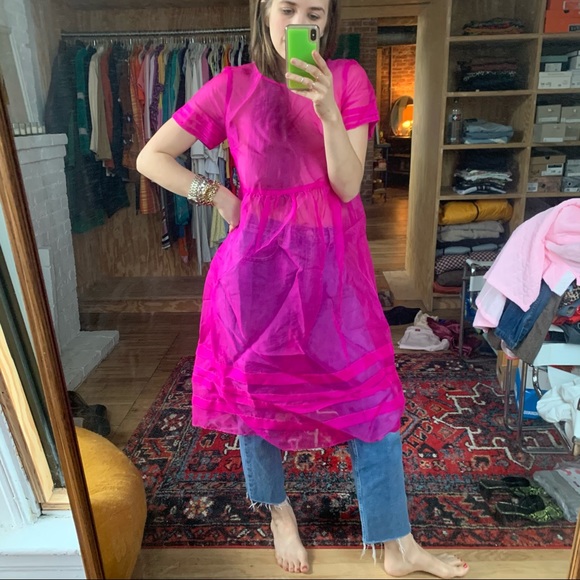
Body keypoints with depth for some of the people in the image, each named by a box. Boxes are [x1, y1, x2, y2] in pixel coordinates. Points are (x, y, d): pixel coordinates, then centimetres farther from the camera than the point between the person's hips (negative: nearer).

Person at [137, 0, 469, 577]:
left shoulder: (348, 79, 3)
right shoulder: (231, 87, 0)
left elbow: (348, 185, -7)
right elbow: (151, 157, 5)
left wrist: (327, 108, -19)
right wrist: (218, 195, -4)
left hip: (333, 260, 2)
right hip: (260, 262, -1)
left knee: (370, 392, 4)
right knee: (258, 389, 11)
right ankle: (278, 510, 40)